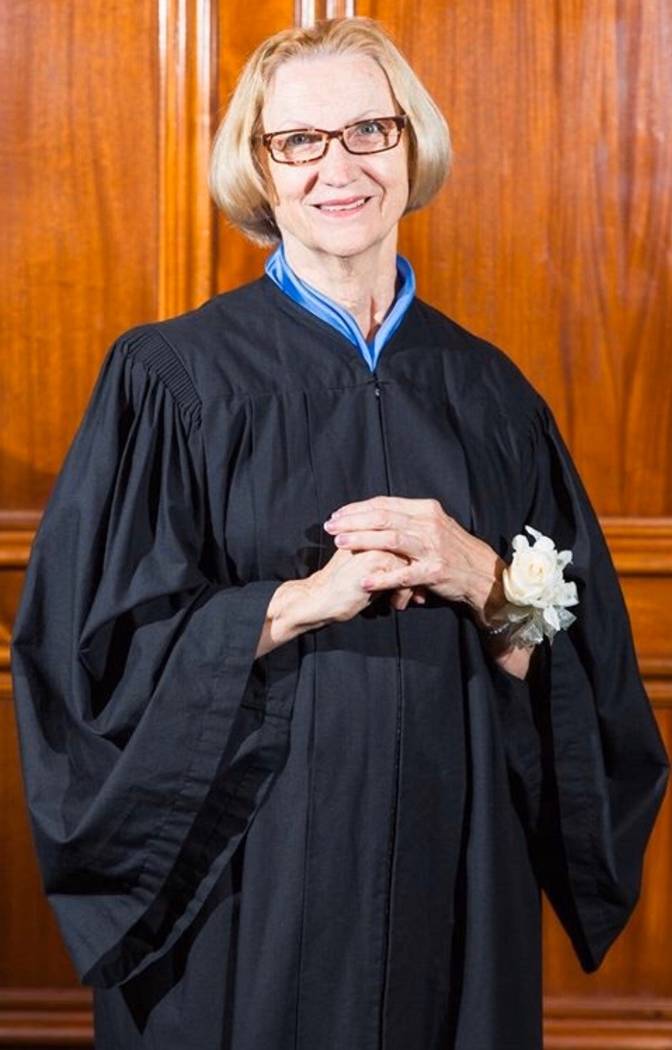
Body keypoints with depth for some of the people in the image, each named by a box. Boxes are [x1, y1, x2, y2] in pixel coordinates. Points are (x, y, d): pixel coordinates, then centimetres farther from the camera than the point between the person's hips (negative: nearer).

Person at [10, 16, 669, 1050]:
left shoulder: (487, 393, 5)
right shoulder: (172, 376, -4)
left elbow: (572, 668, 5)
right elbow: (97, 650, -9)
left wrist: (481, 578, -14)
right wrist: (306, 598, -20)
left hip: (450, 881, 3)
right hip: (245, 896, -3)